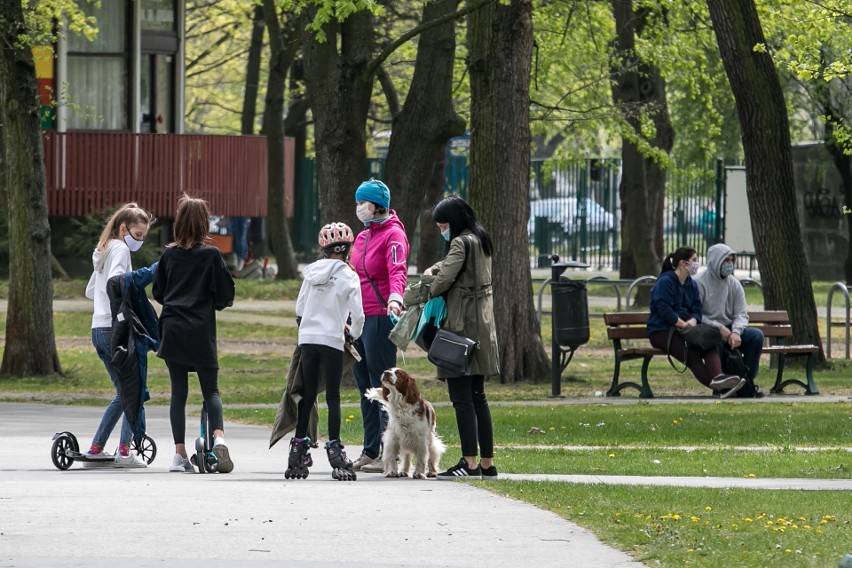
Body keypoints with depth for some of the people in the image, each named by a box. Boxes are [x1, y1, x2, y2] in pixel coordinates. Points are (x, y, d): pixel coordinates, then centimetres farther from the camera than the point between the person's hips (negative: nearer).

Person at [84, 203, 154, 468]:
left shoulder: (104, 250, 20)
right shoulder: (120, 249, -8)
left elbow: (90, 291, 27)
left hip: (98, 330, 9)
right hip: (116, 327, -9)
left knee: (123, 393, 16)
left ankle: (96, 448, 14)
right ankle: (124, 450, -15)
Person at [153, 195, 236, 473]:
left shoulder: (169, 255, 3)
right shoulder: (211, 255, -5)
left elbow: (158, 292, 10)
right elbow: (226, 295, -3)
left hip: (172, 330, 2)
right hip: (201, 332, -2)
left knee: (178, 391, 7)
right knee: (211, 389, 5)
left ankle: (179, 453, 3)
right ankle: (218, 436, -20)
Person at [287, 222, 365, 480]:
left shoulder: (311, 271, 5)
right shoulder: (348, 275, -6)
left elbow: (299, 308, 8)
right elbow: (358, 315, -8)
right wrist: (353, 334, 11)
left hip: (308, 337, 4)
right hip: (332, 341, -4)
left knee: (307, 394, 10)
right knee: (333, 396, -1)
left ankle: (298, 448, 12)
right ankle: (334, 448, -7)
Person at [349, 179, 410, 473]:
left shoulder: (393, 235, -9)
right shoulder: (362, 237, 18)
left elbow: (397, 272, -26)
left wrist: (395, 298, -44)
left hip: (381, 318, -9)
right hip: (359, 318, 9)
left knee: (382, 386, -8)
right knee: (365, 386, 11)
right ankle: (370, 452, 15)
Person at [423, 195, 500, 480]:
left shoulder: (462, 243, -13)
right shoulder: (480, 241, 16)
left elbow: (446, 278, -20)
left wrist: (429, 293, -1)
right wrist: (434, 268, 10)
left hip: (462, 325, -10)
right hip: (482, 324, 10)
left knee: (461, 396, -9)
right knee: (477, 396, 11)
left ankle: (470, 462, -14)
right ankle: (487, 463, 10)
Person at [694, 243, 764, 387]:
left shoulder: (734, 284, 10)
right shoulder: (699, 283, -8)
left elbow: (742, 314, 4)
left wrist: (736, 332, -19)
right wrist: (719, 328, -22)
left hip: (728, 329, 6)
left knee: (756, 335, -19)